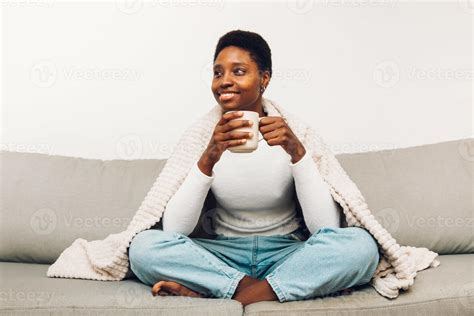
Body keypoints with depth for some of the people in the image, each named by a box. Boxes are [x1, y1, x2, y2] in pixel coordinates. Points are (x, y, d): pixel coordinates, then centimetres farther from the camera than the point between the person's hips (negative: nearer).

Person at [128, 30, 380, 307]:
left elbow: (326, 227, -17)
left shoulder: (294, 133, -7)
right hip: (225, 255, 1)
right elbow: (174, 229, -15)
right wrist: (209, 158, -27)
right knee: (144, 246, -24)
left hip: (286, 253, 0)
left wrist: (297, 151, -27)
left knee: (361, 245, -28)